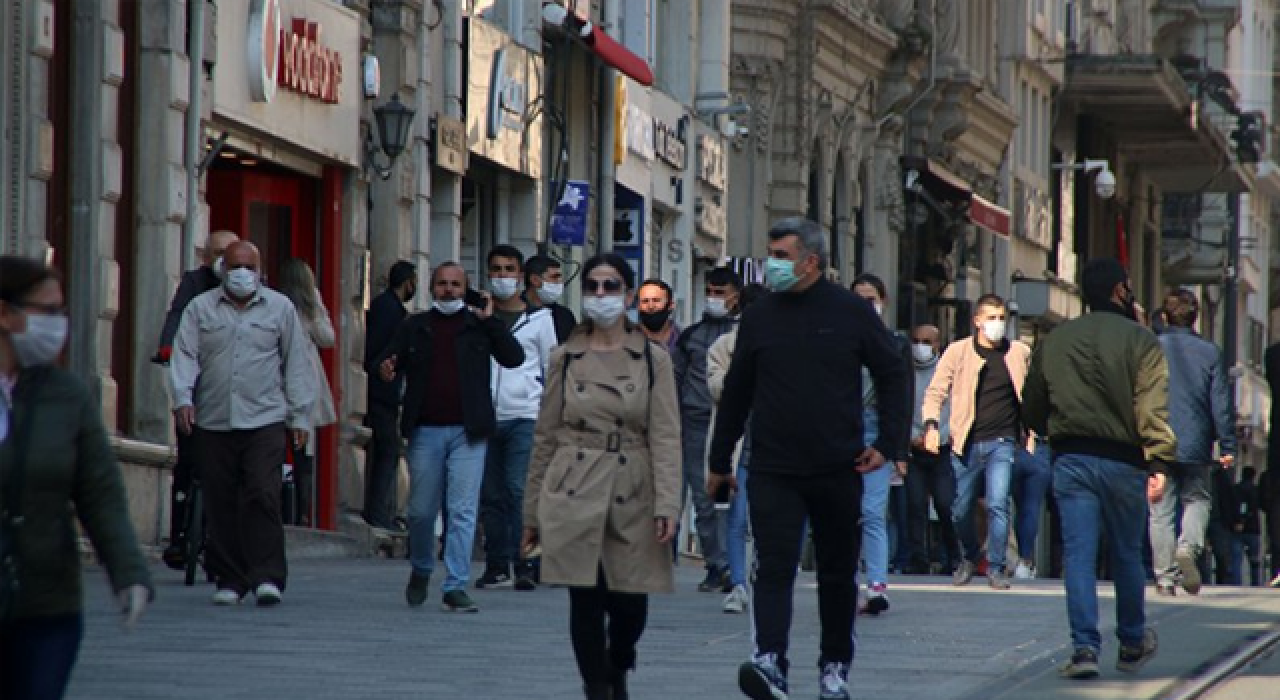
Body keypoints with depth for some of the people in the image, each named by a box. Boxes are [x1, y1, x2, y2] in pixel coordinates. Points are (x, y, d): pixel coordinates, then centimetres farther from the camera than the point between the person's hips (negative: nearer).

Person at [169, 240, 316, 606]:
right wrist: (183, 397, -13)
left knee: (263, 496, -14)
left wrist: (300, 415, 7)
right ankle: (228, 579, 8)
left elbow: (297, 363, 11)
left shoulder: (280, 308, 11)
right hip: (213, 422, 2)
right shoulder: (200, 309, 11)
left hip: (265, 421, -2)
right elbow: (184, 355, 4)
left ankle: (268, 577, -15)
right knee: (220, 504, 1)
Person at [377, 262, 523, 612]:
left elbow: (514, 358, -2)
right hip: (426, 430, 1)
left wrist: (490, 320, -7)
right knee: (422, 511, 7)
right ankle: (420, 571, 31)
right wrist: (386, 369, -11)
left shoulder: (479, 326, 6)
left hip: (467, 433, -1)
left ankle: (456, 587, -4)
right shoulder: (414, 327, 10)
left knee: (463, 512, -5)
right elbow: (388, 358, 12)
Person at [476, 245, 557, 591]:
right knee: (491, 495, 4)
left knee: (520, 489, -13)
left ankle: (525, 565, -12)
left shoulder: (540, 318, 7)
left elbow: (552, 367, 10)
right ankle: (497, 565, 11)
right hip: (485, 416, 3)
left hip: (525, 415, -3)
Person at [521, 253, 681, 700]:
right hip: (574, 495, 1)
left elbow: (666, 437, -1)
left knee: (630, 602, 1)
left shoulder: (653, 360, 4)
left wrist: (667, 505, -12)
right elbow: (545, 437, 11)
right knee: (585, 601, -5)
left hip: (632, 497, -1)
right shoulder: (565, 358, 8)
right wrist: (532, 513, 10)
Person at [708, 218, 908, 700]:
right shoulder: (759, 318, 5)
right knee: (774, 569, -14)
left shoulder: (852, 313, 0)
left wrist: (888, 443, -5)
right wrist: (719, 461, 16)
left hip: (838, 470, 0)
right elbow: (736, 392, 13)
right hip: (773, 472, 0)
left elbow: (892, 376, 6)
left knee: (838, 573, 11)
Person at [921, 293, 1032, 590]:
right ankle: (970, 557, 34)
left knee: (998, 504, -15)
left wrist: (1031, 432, 10)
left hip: (1002, 443, -1)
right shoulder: (959, 351, 0)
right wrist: (931, 425, -13)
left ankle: (996, 567, -2)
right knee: (961, 509, 8)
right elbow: (935, 391, 2)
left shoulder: (1020, 353, 5)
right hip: (967, 443, 1)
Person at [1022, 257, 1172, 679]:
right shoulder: (1139, 341, -5)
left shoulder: (1053, 342, 8)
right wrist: (1158, 464, -13)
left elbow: (1031, 409, 14)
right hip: (1122, 461, -2)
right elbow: (1152, 409, -13)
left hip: (1070, 460, 2)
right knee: (1127, 556, 13)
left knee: (1078, 554, -1)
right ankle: (1132, 645, 27)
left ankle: (1085, 646, -13)